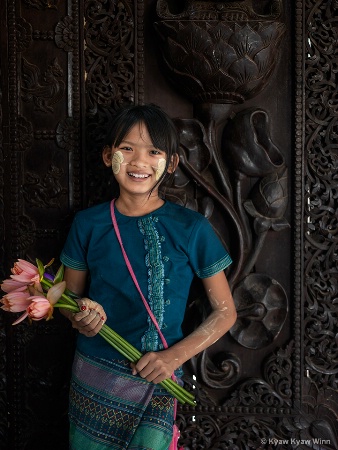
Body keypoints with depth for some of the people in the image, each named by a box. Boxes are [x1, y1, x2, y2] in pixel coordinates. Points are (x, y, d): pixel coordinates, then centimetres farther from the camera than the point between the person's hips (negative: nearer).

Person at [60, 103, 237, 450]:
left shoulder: (192, 228, -7)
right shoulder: (88, 223, -1)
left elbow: (225, 311, -1)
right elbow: (70, 296, 10)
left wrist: (176, 355, -13)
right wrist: (80, 315, -13)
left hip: (154, 383, -2)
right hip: (91, 378, 2)